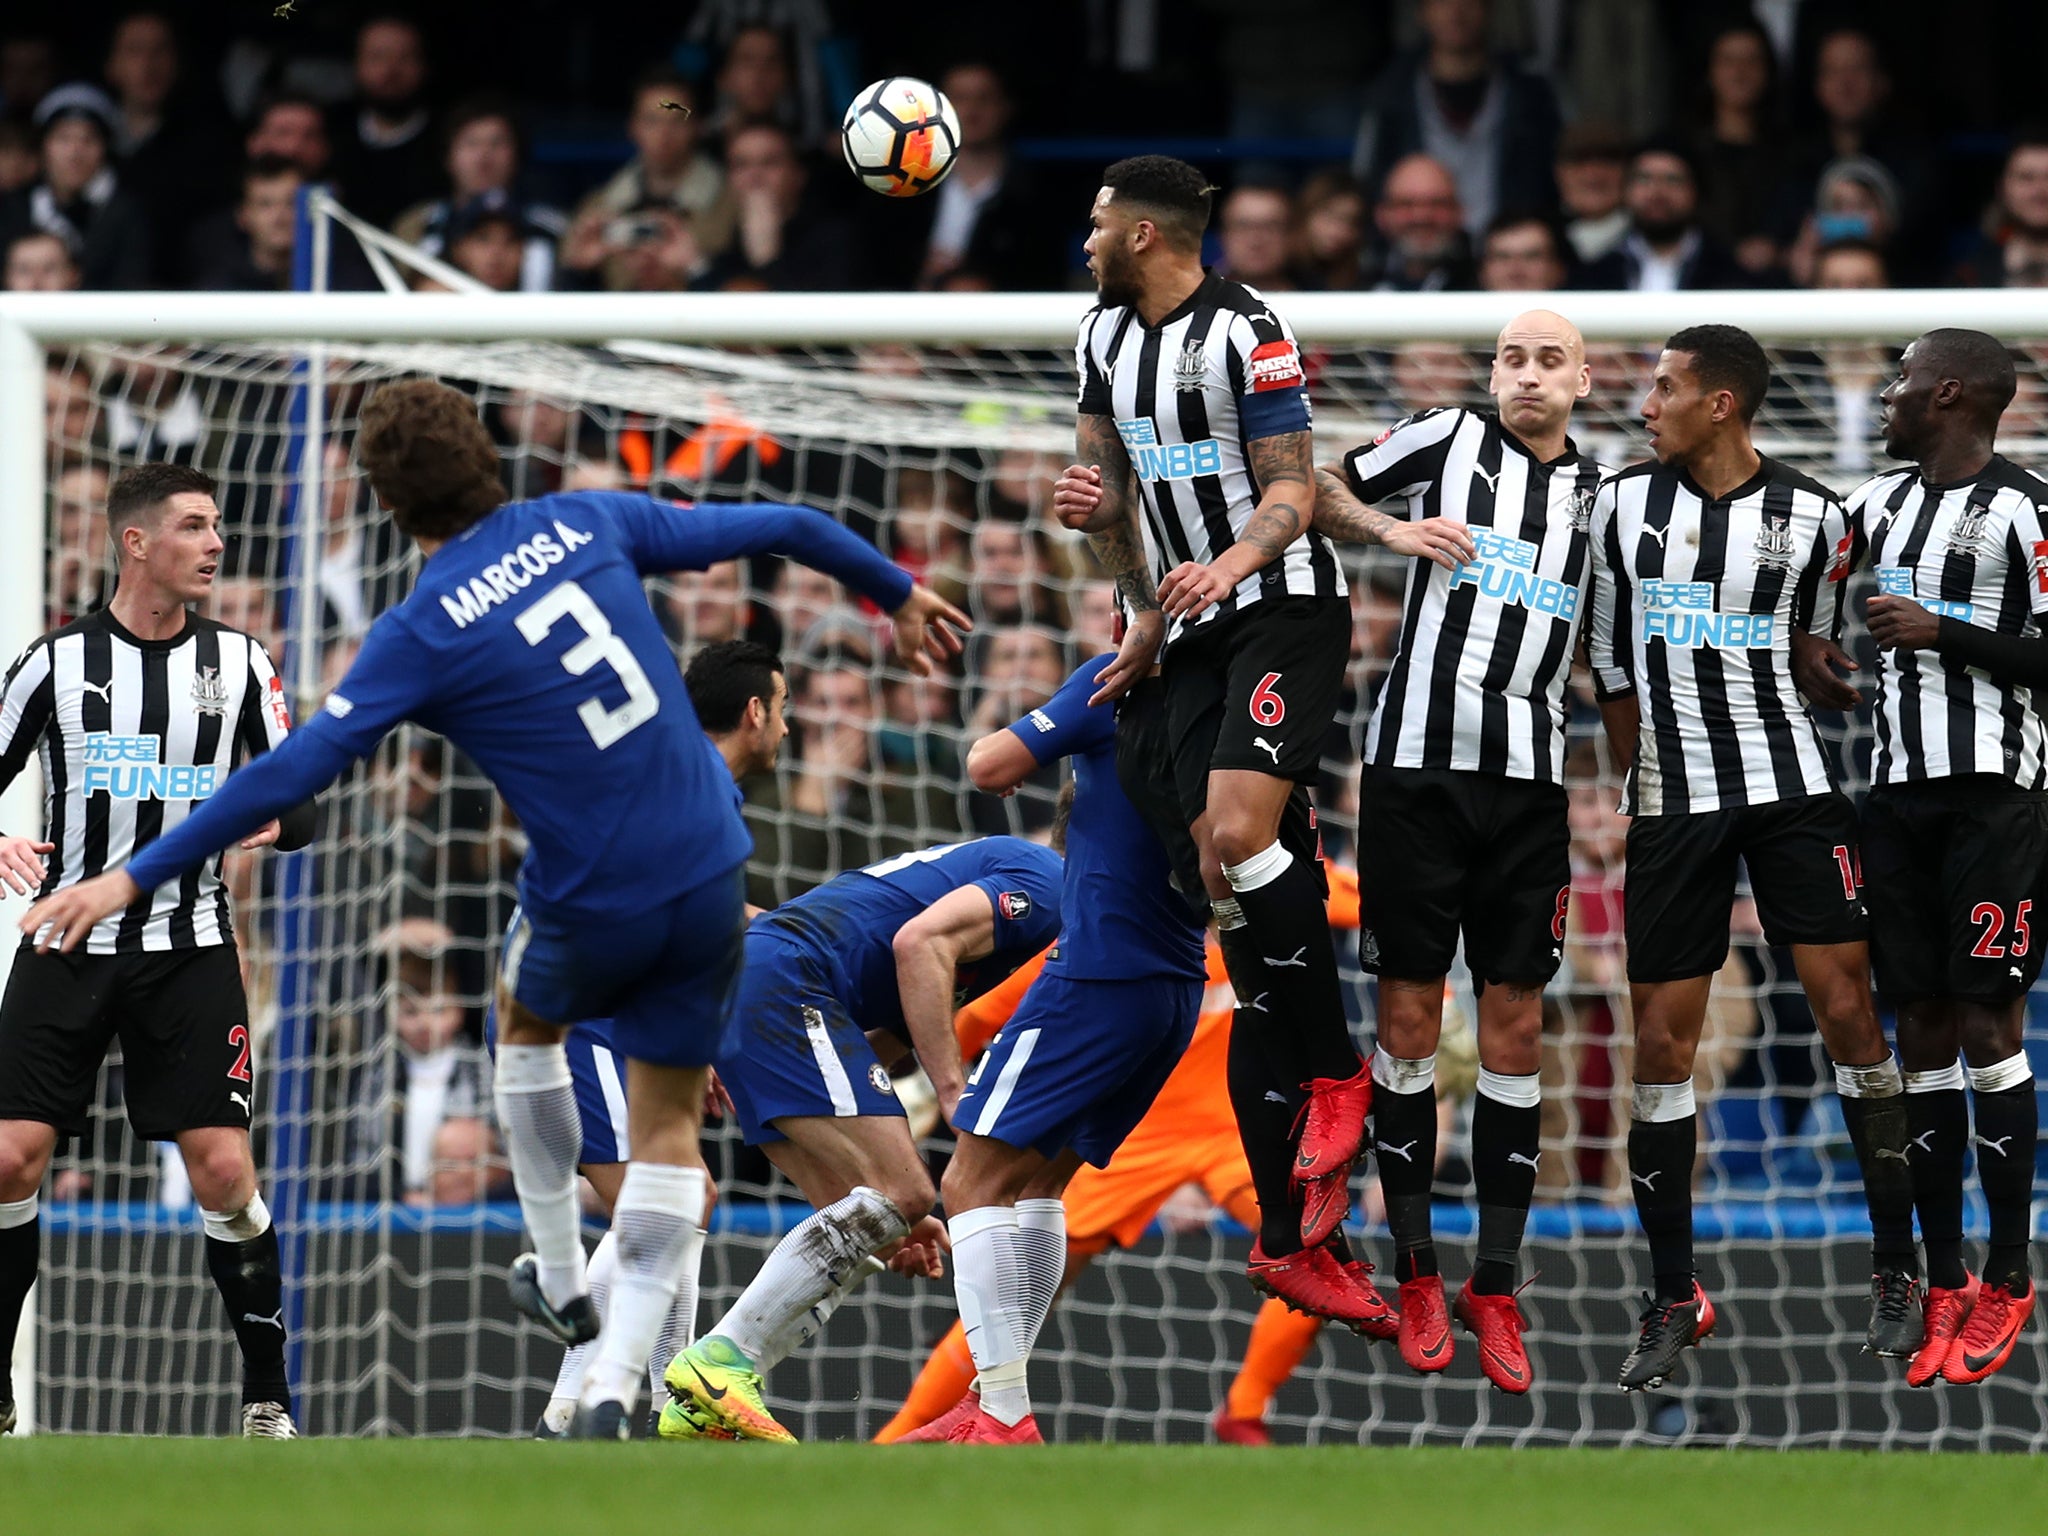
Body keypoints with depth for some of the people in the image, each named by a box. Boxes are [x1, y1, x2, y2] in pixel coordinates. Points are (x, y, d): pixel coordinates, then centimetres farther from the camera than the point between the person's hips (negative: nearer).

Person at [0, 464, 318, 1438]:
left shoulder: (237, 662, 5)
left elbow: (300, 809, 6)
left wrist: (273, 820, -17)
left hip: (189, 947, 0)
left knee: (223, 1170, -10)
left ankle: (267, 1396, 0)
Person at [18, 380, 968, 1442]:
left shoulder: (420, 635, -13)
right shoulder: (588, 523, -1)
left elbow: (290, 775, -17)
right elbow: (779, 528, 8)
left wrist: (133, 879, -15)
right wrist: (896, 591, 27)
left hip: (592, 911, -3)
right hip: (708, 878, 3)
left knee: (526, 1015, 32)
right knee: (668, 1129, 14)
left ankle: (561, 1283, 37)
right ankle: (613, 1386, 1)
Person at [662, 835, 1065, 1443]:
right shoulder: (1043, 878, 1)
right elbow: (920, 941, -17)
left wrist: (894, 1206, 24)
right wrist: (955, 1092, -18)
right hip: (784, 982, -10)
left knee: (860, 1227, 8)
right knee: (903, 1193, -13)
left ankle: (700, 1407, 1)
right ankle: (721, 1360, -19)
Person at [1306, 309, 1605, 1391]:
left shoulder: (1600, 491, 12)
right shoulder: (1450, 439, 3)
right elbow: (1321, 491, 11)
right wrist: (1392, 531, -7)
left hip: (1531, 776, 3)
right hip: (1417, 762, -3)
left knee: (1515, 1020, 2)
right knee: (1410, 1010, -1)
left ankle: (1496, 1289, 7)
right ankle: (1416, 1278, 7)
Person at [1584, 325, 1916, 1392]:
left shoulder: (1812, 518, -1)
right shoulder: (1625, 505, 5)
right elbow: (1612, 664, 12)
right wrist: (1641, 783, 11)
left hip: (1794, 790, -2)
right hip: (1672, 803, 2)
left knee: (1848, 1013, -6)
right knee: (1662, 1037, -1)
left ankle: (1895, 1268, 4)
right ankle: (1673, 1300, 7)